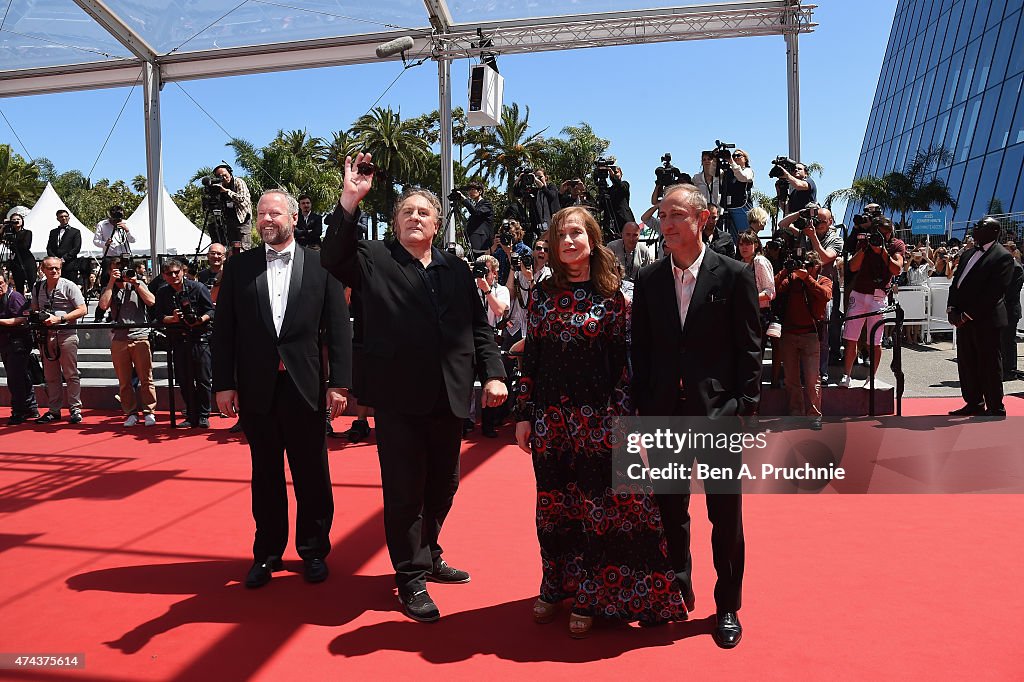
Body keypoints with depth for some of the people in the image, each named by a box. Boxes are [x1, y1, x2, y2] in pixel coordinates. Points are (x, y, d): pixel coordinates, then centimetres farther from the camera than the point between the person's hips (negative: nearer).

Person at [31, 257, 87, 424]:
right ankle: (53, 410, 18)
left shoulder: (69, 286, -5)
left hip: (66, 333, -5)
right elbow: (34, 309, 23)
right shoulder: (37, 288, 10)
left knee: (71, 374, -2)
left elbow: (82, 310, -9)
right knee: (50, 375, 10)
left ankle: (75, 409, 3)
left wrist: (59, 318, -16)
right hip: (46, 334, 5)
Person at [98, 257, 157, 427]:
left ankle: (149, 412, 5)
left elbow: (151, 301, -3)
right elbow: (103, 305, -5)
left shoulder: (139, 284, 12)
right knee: (124, 381, 5)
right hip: (118, 340, 2)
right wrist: (112, 282, -3)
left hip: (141, 337, -2)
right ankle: (131, 413, 13)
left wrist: (135, 283, -4)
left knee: (146, 378, -2)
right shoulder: (108, 289, 14)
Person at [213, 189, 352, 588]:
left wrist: (339, 382, -7)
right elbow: (224, 330, 5)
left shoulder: (320, 266, 1)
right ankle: (267, 553, 27)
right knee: (265, 474, 12)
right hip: (256, 387, 2)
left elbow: (338, 328, -1)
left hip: (305, 386, -1)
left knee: (312, 474, 8)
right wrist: (224, 384, 0)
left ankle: (314, 550, 24)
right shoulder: (239, 267, 6)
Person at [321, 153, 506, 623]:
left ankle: (428, 555, 39)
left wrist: (493, 373, -1)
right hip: (399, 396, -4)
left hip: (449, 396, 5)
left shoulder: (456, 270, 12)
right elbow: (333, 258, -17)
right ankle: (411, 580, 17)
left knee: (443, 483, 17)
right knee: (404, 490, 4)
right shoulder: (374, 260, 2)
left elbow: (479, 327, 10)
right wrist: (350, 201, -24)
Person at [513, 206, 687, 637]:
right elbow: (530, 358, 6)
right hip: (550, 419, 3)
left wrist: (622, 419, -8)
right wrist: (524, 415, 3)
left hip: (598, 419, -2)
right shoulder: (542, 295, 5)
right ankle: (555, 588, 30)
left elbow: (623, 362, -3)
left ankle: (588, 599, 19)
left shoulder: (611, 297, -2)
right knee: (553, 504, 12)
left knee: (595, 504, 3)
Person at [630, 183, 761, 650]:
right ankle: (677, 593, 34)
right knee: (670, 511, 14)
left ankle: (728, 607, 25)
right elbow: (641, 349, 7)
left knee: (726, 515, 8)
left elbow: (750, 349, -3)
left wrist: (745, 409, -9)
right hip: (665, 413, 3)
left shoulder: (734, 276, -3)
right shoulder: (648, 280, 6)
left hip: (719, 413, -3)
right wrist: (643, 408, 1)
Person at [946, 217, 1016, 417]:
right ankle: (974, 404, 22)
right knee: (966, 364, 11)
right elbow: (956, 282, 16)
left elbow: (995, 291, -15)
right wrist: (952, 309, 0)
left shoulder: (1002, 257, -8)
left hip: (986, 320, -7)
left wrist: (969, 315, -17)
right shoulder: (968, 253, 16)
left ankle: (995, 409, 9)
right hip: (963, 319, 7)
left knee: (989, 366, 0)